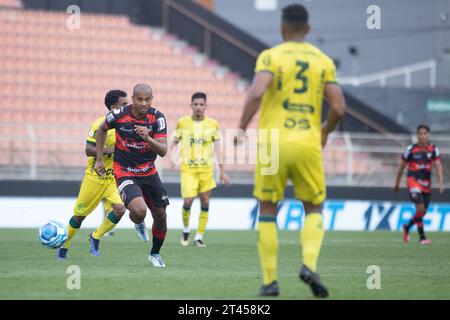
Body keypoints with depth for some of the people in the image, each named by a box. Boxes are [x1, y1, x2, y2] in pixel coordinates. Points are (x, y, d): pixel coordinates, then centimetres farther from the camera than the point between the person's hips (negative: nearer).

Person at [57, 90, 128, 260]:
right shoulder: (100, 124, -15)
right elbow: (89, 150, -19)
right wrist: (108, 150, -30)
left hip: (114, 177, 4)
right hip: (95, 176, -4)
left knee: (119, 209, -18)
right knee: (79, 214, 6)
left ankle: (95, 238, 5)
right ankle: (64, 246, 28)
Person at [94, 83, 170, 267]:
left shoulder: (157, 118, -12)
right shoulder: (118, 115, -15)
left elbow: (163, 151, -18)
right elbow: (101, 130, 7)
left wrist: (148, 139, -38)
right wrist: (99, 160, 6)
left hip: (149, 172, 3)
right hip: (125, 173, -3)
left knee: (161, 216, 7)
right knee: (139, 210, -27)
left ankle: (155, 254, 33)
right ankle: (139, 224, 13)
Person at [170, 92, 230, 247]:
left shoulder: (213, 124, 4)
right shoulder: (182, 122, 1)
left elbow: (217, 147, 8)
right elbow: (174, 142, 8)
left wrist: (222, 171, 6)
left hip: (206, 168, 2)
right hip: (188, 168, -2)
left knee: (205, 202, 1)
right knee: (188, 201, -11)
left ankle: (199, 236, 10)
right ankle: (185, 229, 15)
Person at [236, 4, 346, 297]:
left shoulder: (271, 56, -2)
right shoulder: (323, 61, 7)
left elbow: (256, 93, -18)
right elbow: (339, 108, 1)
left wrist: (242, 129, -8)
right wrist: (325, 133, 20)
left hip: (273, 143, -2)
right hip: (308, 144, 2)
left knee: (267, 210, 10)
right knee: (314, 209, 15)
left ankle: (270, 280, 6)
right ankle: (310, 264, -11)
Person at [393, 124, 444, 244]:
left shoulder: (433, 150, 0)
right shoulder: (411, 149, -8)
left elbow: (438, 166, -5)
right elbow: (402, 166, 2)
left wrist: (441, 182, -19)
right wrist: (397, 184, 8)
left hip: (426, 184, 4)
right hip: (413, 181, -4)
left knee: (423, 212, 10)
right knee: (420, 208, -20)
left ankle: (407, 227, 38)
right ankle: (422, 237, -12)